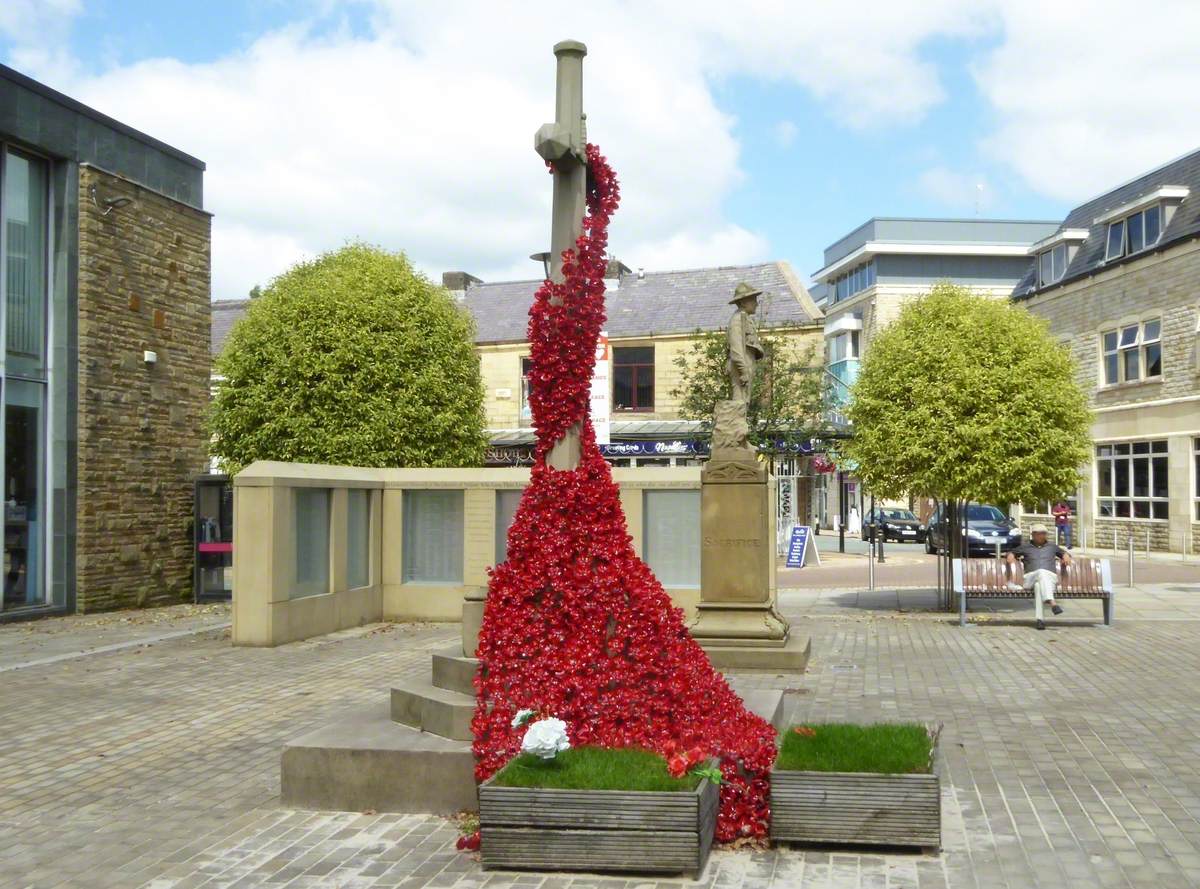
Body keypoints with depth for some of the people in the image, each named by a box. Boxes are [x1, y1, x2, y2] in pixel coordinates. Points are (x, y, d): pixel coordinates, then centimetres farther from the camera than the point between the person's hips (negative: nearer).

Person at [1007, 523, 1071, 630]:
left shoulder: (1052, 547, 27)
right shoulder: (1025, 547, 23)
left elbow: (1063, 552, 38)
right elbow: (1011, 552, 31)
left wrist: (1066, 556, 14)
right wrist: (1011, 555, 7)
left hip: (1050, 578, 1)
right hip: (1031, 577, -1)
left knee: (1039, 585, -39)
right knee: (1042, 572, -40)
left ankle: (1040, 618, -52)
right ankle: (1052, 602, -61)